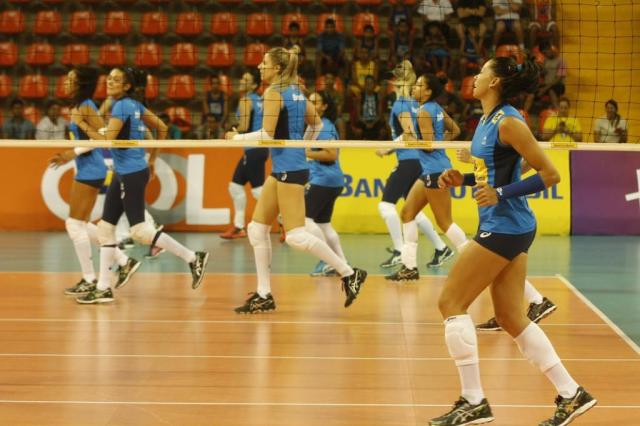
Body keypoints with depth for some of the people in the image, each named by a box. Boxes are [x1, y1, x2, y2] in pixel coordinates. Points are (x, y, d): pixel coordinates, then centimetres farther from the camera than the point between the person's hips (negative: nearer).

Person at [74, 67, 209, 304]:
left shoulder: (121, 106, -15)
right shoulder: (134, 105, 11)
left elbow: (107, 140, -22)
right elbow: (161, 128, 18)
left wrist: (84, 126, -12)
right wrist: (152, 159, 22)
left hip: (131, 175, -10)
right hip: (123, 174, 10)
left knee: (139, 231, -9)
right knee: (105, 228, 8)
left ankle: (193, 258, -4)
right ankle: (103, 288, 10)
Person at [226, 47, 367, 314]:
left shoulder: (274, 93, -12)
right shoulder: (296, 92, 13)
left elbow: (266, 134, -19)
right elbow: (316, 123, 23)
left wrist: (237, 138, -6)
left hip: (289, 169, -10)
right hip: (282, 169, 10)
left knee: (296, 235, -11)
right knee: (257, 228, 9)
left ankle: (349, 274, -7)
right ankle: (263, 296, 11)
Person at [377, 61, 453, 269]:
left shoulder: (400, 105, -11)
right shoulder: (414, 103, 14)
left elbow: (409, 134, -20)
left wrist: (387, 149, -15)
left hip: (408, 161, -9)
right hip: (417, 160, 9)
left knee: (386, 204, -8)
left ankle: (399, 251, -12)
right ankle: (441, 248, 17)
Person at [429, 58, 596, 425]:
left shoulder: (508, 122, -16)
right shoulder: (487, 121, 11)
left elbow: (550, 174, -16)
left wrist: (501, 193, -22)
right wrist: (463, 179, 7)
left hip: (505, 227, -9)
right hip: (503, 227, 9)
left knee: (451, 302, -4)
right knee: (512, 318, 10)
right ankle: (571, 394, 14)